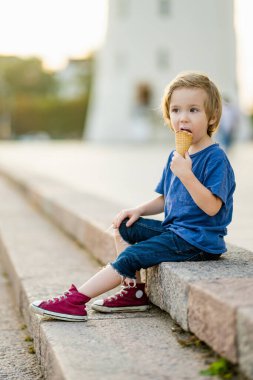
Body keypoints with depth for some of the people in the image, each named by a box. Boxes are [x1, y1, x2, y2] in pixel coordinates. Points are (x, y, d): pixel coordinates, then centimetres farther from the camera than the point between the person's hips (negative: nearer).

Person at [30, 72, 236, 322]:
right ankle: (134, 291, 4)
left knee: (132, 256, -17)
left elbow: (211, 207, -24)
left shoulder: (215, 158, -16)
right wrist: (139, 210, 2)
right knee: (123, 227, 12)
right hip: (174, 228, 10)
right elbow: (164, 200, 19)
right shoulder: (176, 156, 11)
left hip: (198, 239, -10)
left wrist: (186, 175, -33)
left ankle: (76, 300, -12)